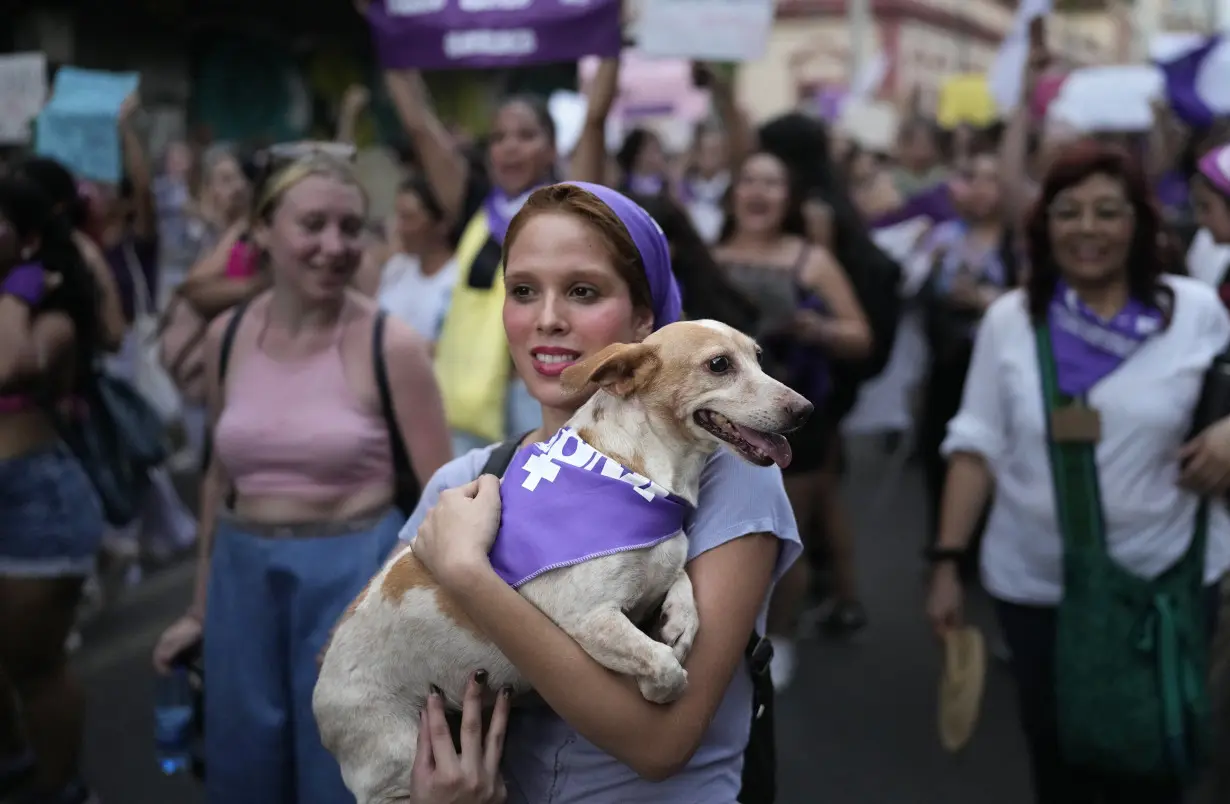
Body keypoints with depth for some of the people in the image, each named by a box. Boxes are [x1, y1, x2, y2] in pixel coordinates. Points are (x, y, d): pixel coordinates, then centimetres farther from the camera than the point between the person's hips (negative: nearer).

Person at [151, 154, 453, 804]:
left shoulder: (390, 346, -11)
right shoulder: (226, 337, 2)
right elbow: (221, 476, 13)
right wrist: (200, 607, 17)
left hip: (355, 575, -4)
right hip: (244, 576, 5)